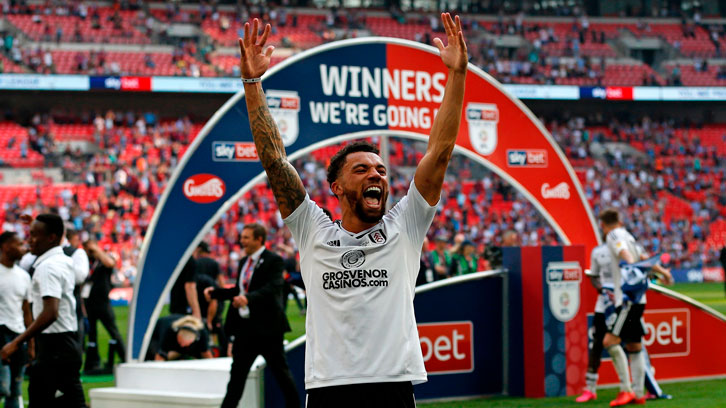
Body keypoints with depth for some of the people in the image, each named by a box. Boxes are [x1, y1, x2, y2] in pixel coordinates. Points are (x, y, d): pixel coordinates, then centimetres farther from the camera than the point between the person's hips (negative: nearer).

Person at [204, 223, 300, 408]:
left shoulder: (273, 261, -11)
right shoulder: (244, 262, 14)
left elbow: (272, 288, -25)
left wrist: (249, 298, -40)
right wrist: (215, 293, 9)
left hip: (267, 326, -7)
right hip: (245, 326, 7)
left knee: (280, 370, 5)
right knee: (237, 372, 7)